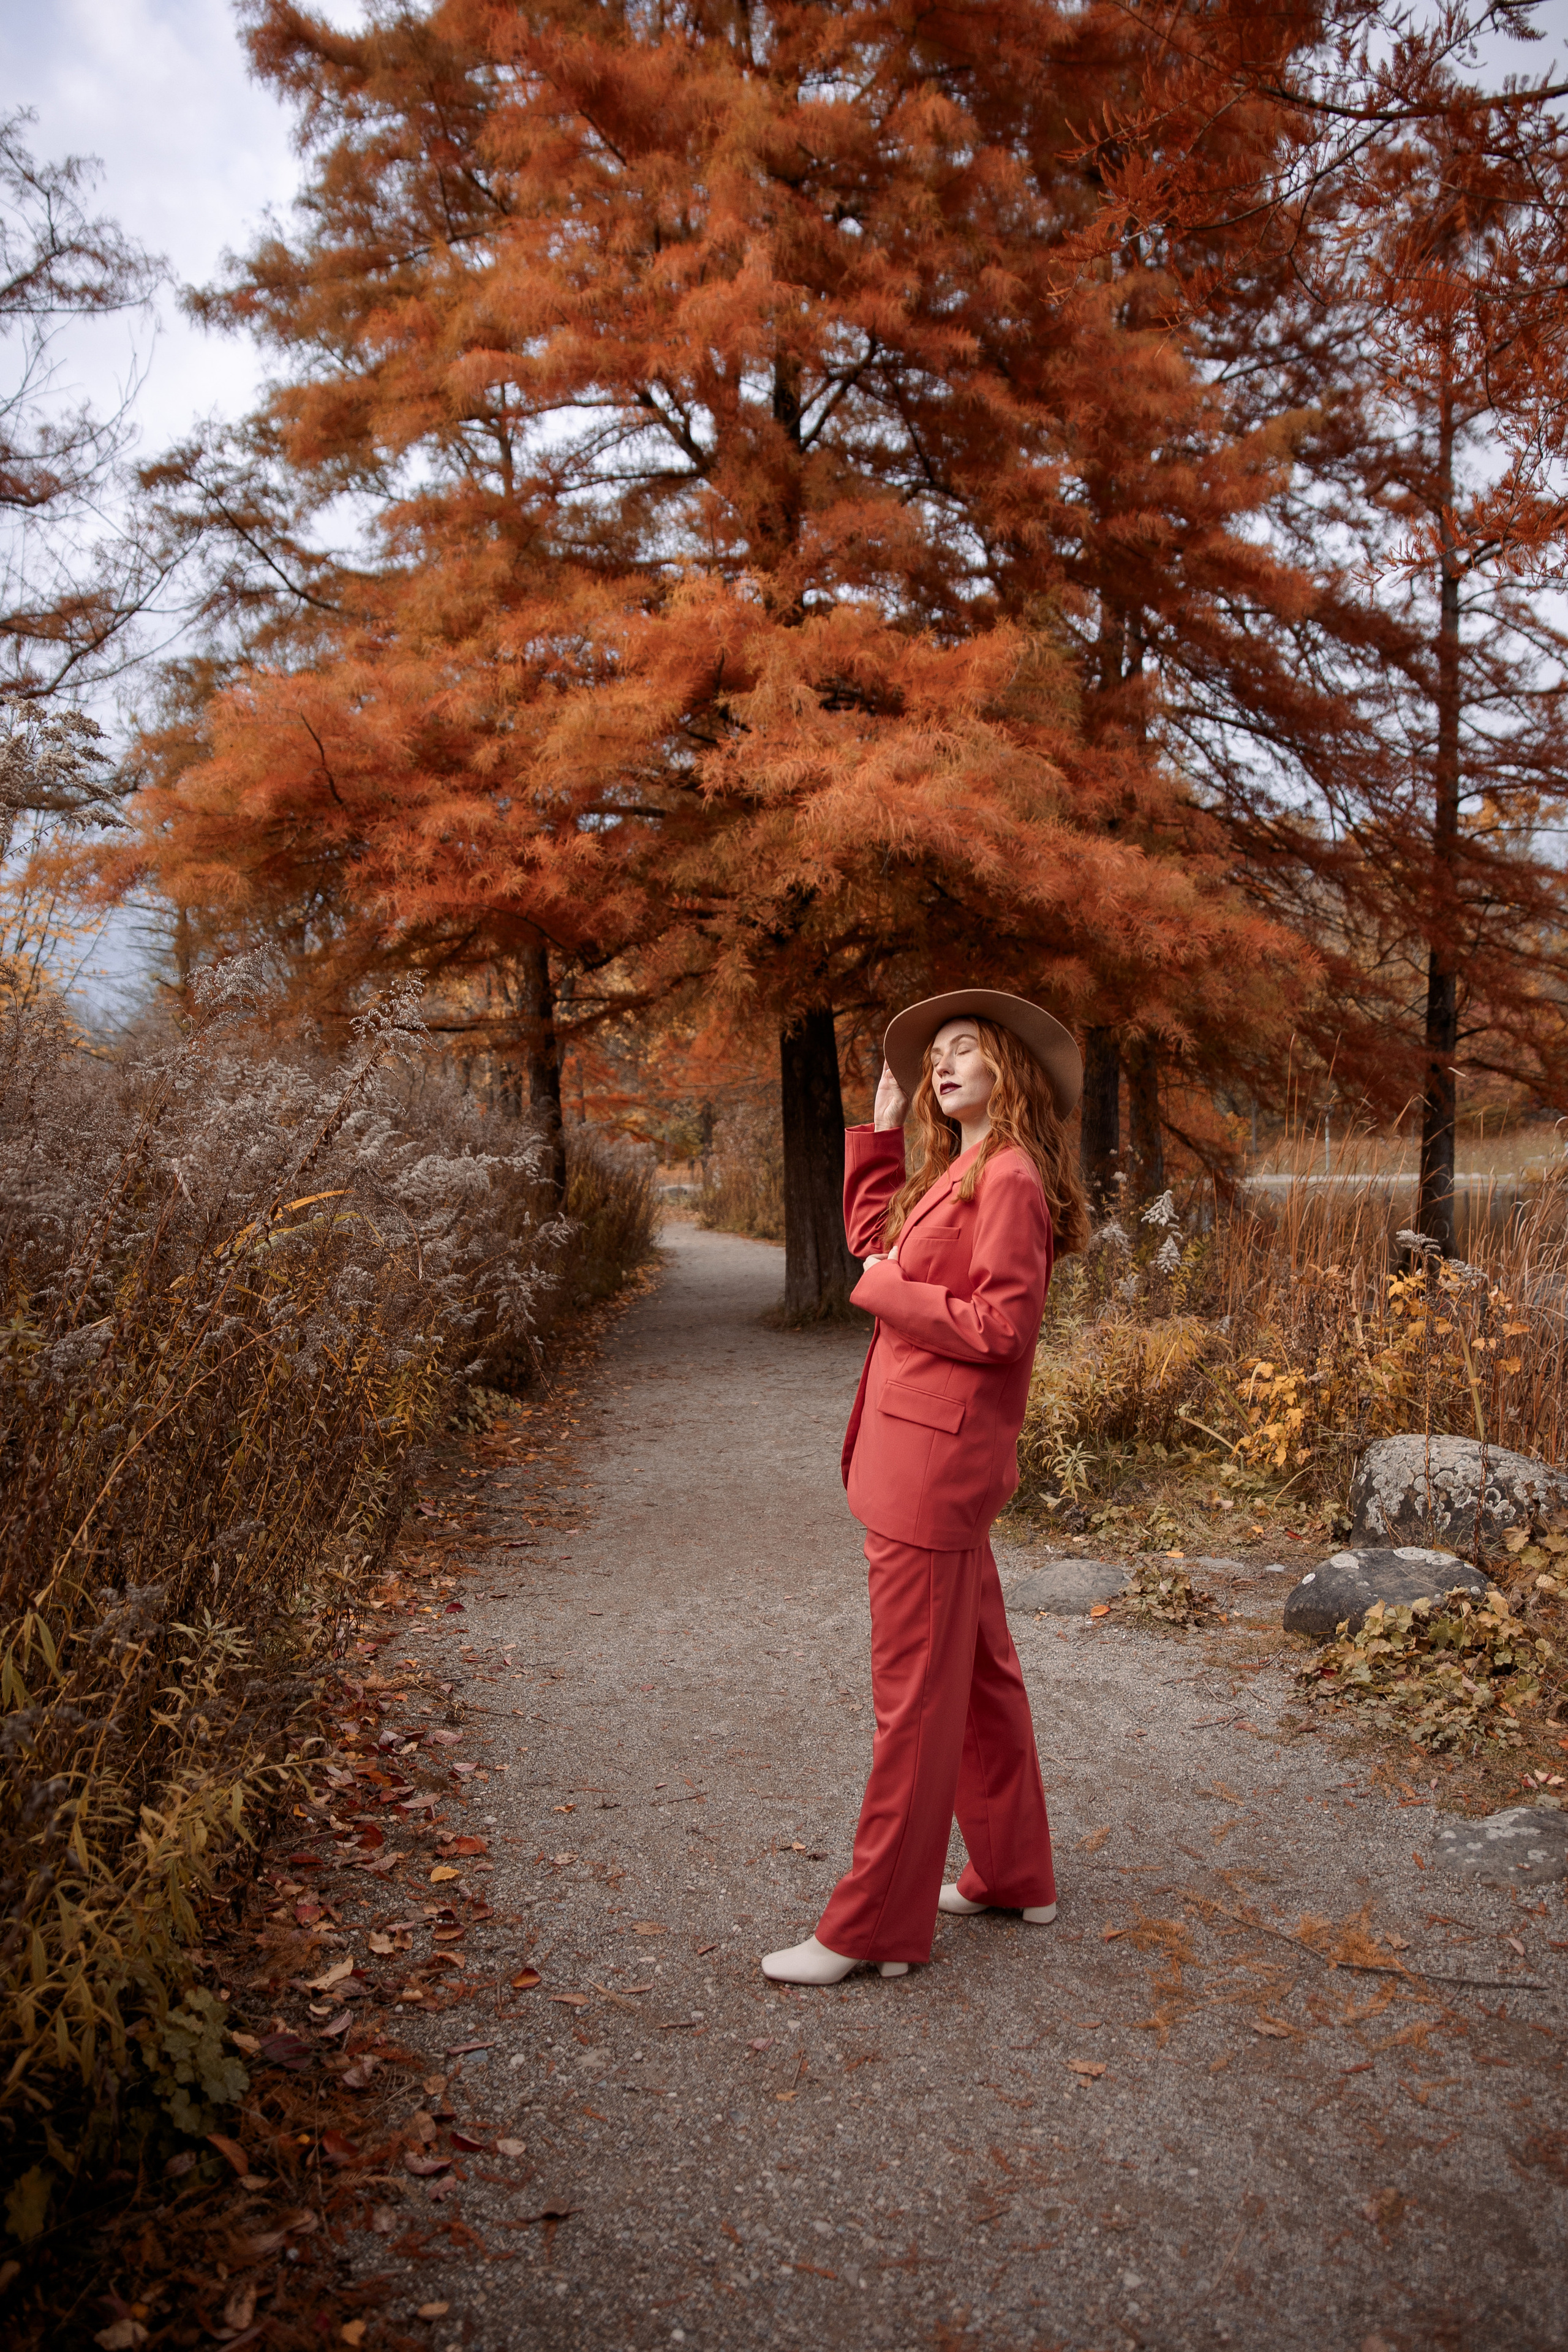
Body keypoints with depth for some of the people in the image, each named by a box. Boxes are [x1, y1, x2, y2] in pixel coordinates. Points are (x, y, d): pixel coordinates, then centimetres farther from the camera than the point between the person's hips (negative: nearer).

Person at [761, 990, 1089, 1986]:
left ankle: (874, 1927, 8)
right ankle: (1014, 1873, 33)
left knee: (915, 1697, -2)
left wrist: (886, 1292, -12)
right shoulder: (957, 1174, 15)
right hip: (923, 1453, 10)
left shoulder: (1010, 1177, -15)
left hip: (936, 1458, -10)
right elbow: (874, 1238, 26)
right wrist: (882, 1128, 21)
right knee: (978, 1674, 19)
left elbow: (999, 1324, -22)